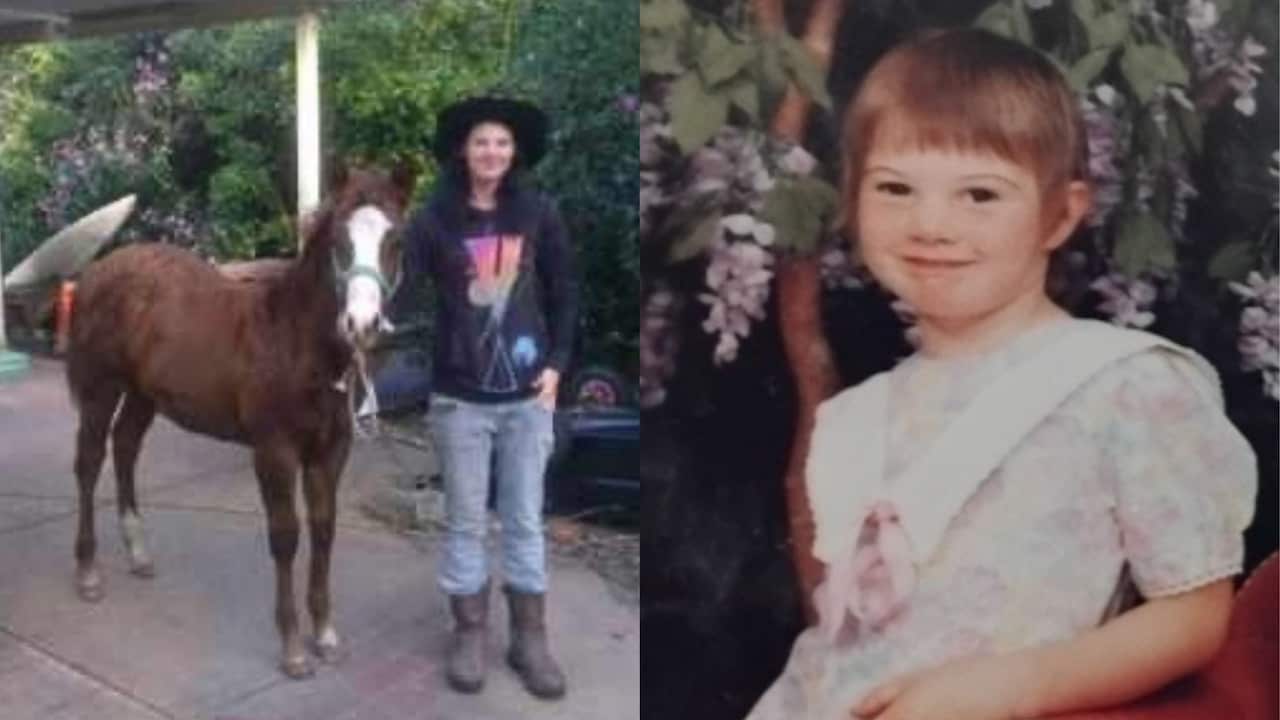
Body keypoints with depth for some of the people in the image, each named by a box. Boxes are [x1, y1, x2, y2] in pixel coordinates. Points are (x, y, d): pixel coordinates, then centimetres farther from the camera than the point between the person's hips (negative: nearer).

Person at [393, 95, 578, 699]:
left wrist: (557, 361, -1)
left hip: (527, 394, 1)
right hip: (459, 397, -1)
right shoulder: (434, 218, -4)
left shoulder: (539, 214, 1)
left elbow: (563, 292, 7)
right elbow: (404, 290, -10)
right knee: (464, 521, 9)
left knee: (525, 520, 10)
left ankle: (530, 638, 21)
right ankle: (469, 634, 23)